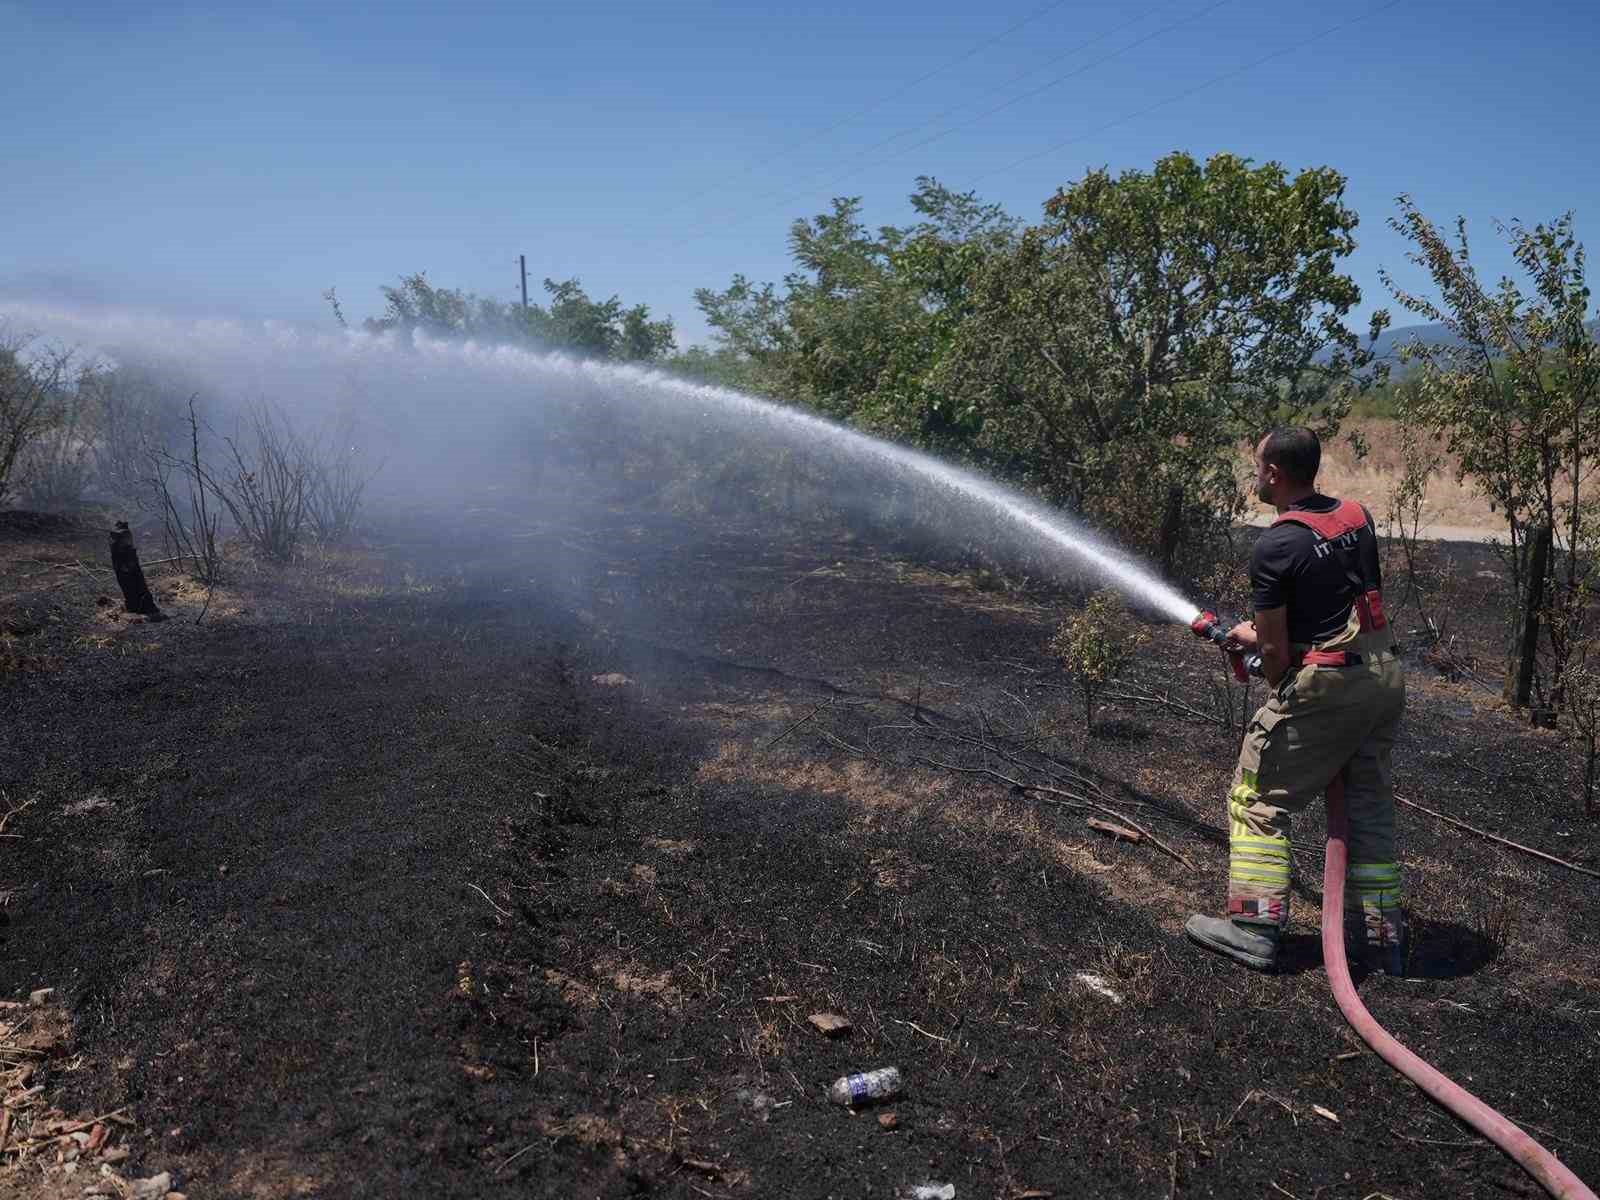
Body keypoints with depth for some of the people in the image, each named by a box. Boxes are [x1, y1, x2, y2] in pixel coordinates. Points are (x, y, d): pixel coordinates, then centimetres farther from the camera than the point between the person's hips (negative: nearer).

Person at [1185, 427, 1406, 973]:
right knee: (1370, 808, 17)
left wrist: (1281, 697, 8)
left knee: (1259, 800, 6)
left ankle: (1253, 927, 8)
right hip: (1385, 674, 8)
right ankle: (1379, 936, 25)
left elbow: (1275, 648, -12)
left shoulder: (1275, 547, -16)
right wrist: (1261, 632, 21)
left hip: (1326, 684, -8)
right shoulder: (1358, 516, 6)